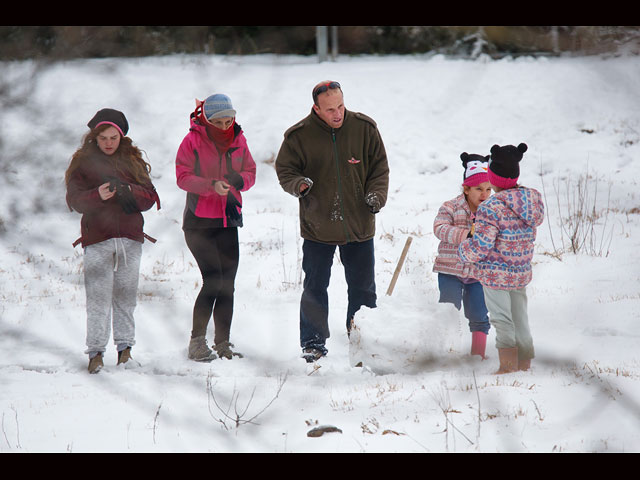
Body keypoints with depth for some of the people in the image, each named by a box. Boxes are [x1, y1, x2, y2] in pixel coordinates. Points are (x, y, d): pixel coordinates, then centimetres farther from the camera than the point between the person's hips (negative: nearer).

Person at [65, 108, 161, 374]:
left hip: (130, 237, 2)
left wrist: (128, 191, -11)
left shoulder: (133, 161, 12)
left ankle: (125, 347, 12)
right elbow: (75, 199, 0)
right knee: (98, 297, -7)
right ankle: (96, 352, -3)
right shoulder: (83, 162, 7)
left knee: (126, 295, 3)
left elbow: (150, 198, 8)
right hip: (97, 238, -2)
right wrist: (98, 195, -19)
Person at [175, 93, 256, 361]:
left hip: (228, 221, 5)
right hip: (199, 222, -5)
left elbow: (250, 173, 10)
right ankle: (197, 343, -5)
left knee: (227, 284, 4)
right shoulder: (193, 141, -7)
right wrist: (212, 185, -26)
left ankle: (223, 344, 12)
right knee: (213, 280, -14)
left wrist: (238, 180, -13)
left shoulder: (238, 141, 7)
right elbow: (183, 176, -11)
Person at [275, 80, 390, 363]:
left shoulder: (364, 128, -3)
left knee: (363, 289, 10)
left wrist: (376, 194, -10)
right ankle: (313, 343, 17)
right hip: (318, 227, -2)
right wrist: (299, 185, -20)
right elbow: (284, 169, 1)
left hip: (359, 226, 2)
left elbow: (379, 166, 6)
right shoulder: (299, 136, -8)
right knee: (314, 289, 5)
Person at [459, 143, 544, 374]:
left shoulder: (491, 207, -21)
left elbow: (480, 247, -22)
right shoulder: (533, 199, 0)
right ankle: (525, 366, 25)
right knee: (520, 321, 17)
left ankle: (508, 366, 4)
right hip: (522, 272, 7)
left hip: (496, 274, -7)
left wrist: (464, 250, 1)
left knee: (502, 322, 2)